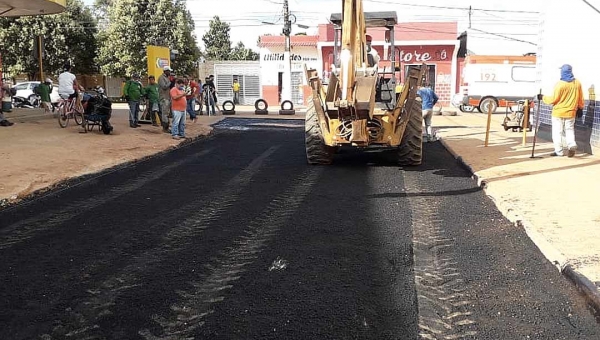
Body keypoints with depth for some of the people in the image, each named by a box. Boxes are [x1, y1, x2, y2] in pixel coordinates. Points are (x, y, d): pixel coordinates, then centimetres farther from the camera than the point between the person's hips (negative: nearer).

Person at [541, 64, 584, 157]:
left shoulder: (560, 84, -16)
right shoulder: (577, 83, 2)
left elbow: (554, 99, -14)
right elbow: (580, 98, 10)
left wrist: (543, 97, 0)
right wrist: (580, 107, 25)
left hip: (558, 112, -5)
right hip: (571, 112, 5)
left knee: (557, 132, 4)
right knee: (569, 129, 18)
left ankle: (559, 151, 6)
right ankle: (572, 144, -4)